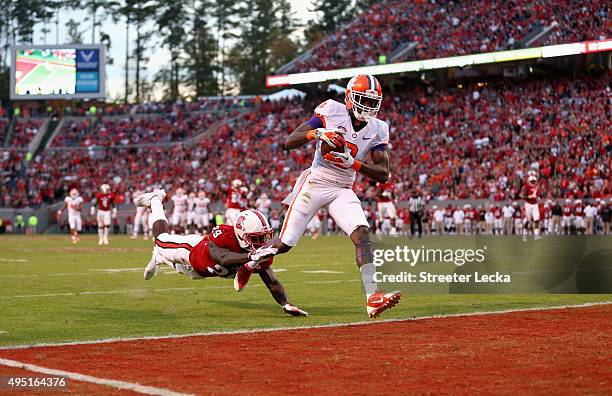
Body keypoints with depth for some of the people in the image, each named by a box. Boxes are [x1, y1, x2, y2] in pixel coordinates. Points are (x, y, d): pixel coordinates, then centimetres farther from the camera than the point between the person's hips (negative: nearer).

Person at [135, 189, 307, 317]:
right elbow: (223, 259, -68)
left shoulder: (262, 254, -34)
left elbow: (272, 282, -32)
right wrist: (251, 256, -79)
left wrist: (286, 305, -47)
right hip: (192, 248, -4)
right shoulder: (223, 234, -49)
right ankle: (155, 200, 48)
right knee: (161, 240, 24)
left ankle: (160, 259, 65)